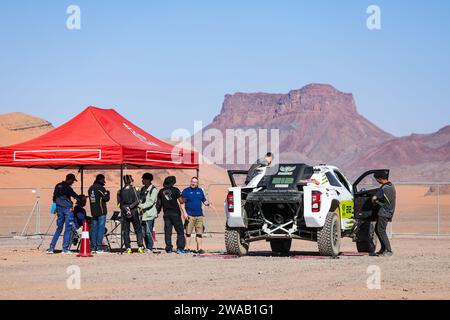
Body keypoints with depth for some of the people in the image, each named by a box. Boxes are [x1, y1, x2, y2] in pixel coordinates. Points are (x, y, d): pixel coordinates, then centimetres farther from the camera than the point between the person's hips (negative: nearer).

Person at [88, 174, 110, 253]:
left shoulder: (91, 188, 11)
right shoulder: (101, 188, -12)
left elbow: (91, 199, 15)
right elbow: (106, 198, -11)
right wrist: (107, 193, 7)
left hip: (93, 211, 7)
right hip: (101, 211, -7)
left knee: (94, 229, 9)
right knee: (101, 229, -4)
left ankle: (94, 247, 9)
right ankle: (99, 247, -8)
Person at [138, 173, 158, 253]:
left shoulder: (153, 190, -7)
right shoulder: (143, 189, 16)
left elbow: (151, 202, -14)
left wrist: (142, 206, -21)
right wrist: (139, 206, 1)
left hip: (150, 214, -7)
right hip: (143, 213, 7)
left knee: (148, 232, -9)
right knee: (143, 232, 6)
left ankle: (150, 248, -3)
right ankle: (147, 248, 14)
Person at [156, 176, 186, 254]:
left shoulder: (161, 191, 6)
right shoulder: (175, 190, -5)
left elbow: (159, 203, 7)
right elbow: (180, 201, -8)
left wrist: (157, 212, 14)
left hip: (166, 214, 4)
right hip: (175, 213, -3)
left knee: (167, 232, 6)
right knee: (180, 231, 2)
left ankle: (168, 248, 3)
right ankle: (180, 248, -5)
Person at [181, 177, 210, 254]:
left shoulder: (200, 191, 15)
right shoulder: (186, 191, 2)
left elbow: (204, 200, 21)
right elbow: (181, 202, -1)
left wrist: (207, 203, -3)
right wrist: (185, 213, -11)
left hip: (199, 215, 4)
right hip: (190, 215, -4)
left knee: (199, 233, 4)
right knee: (188, 233, -4)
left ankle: (199, 248, 7)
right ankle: (188, 248, -1)